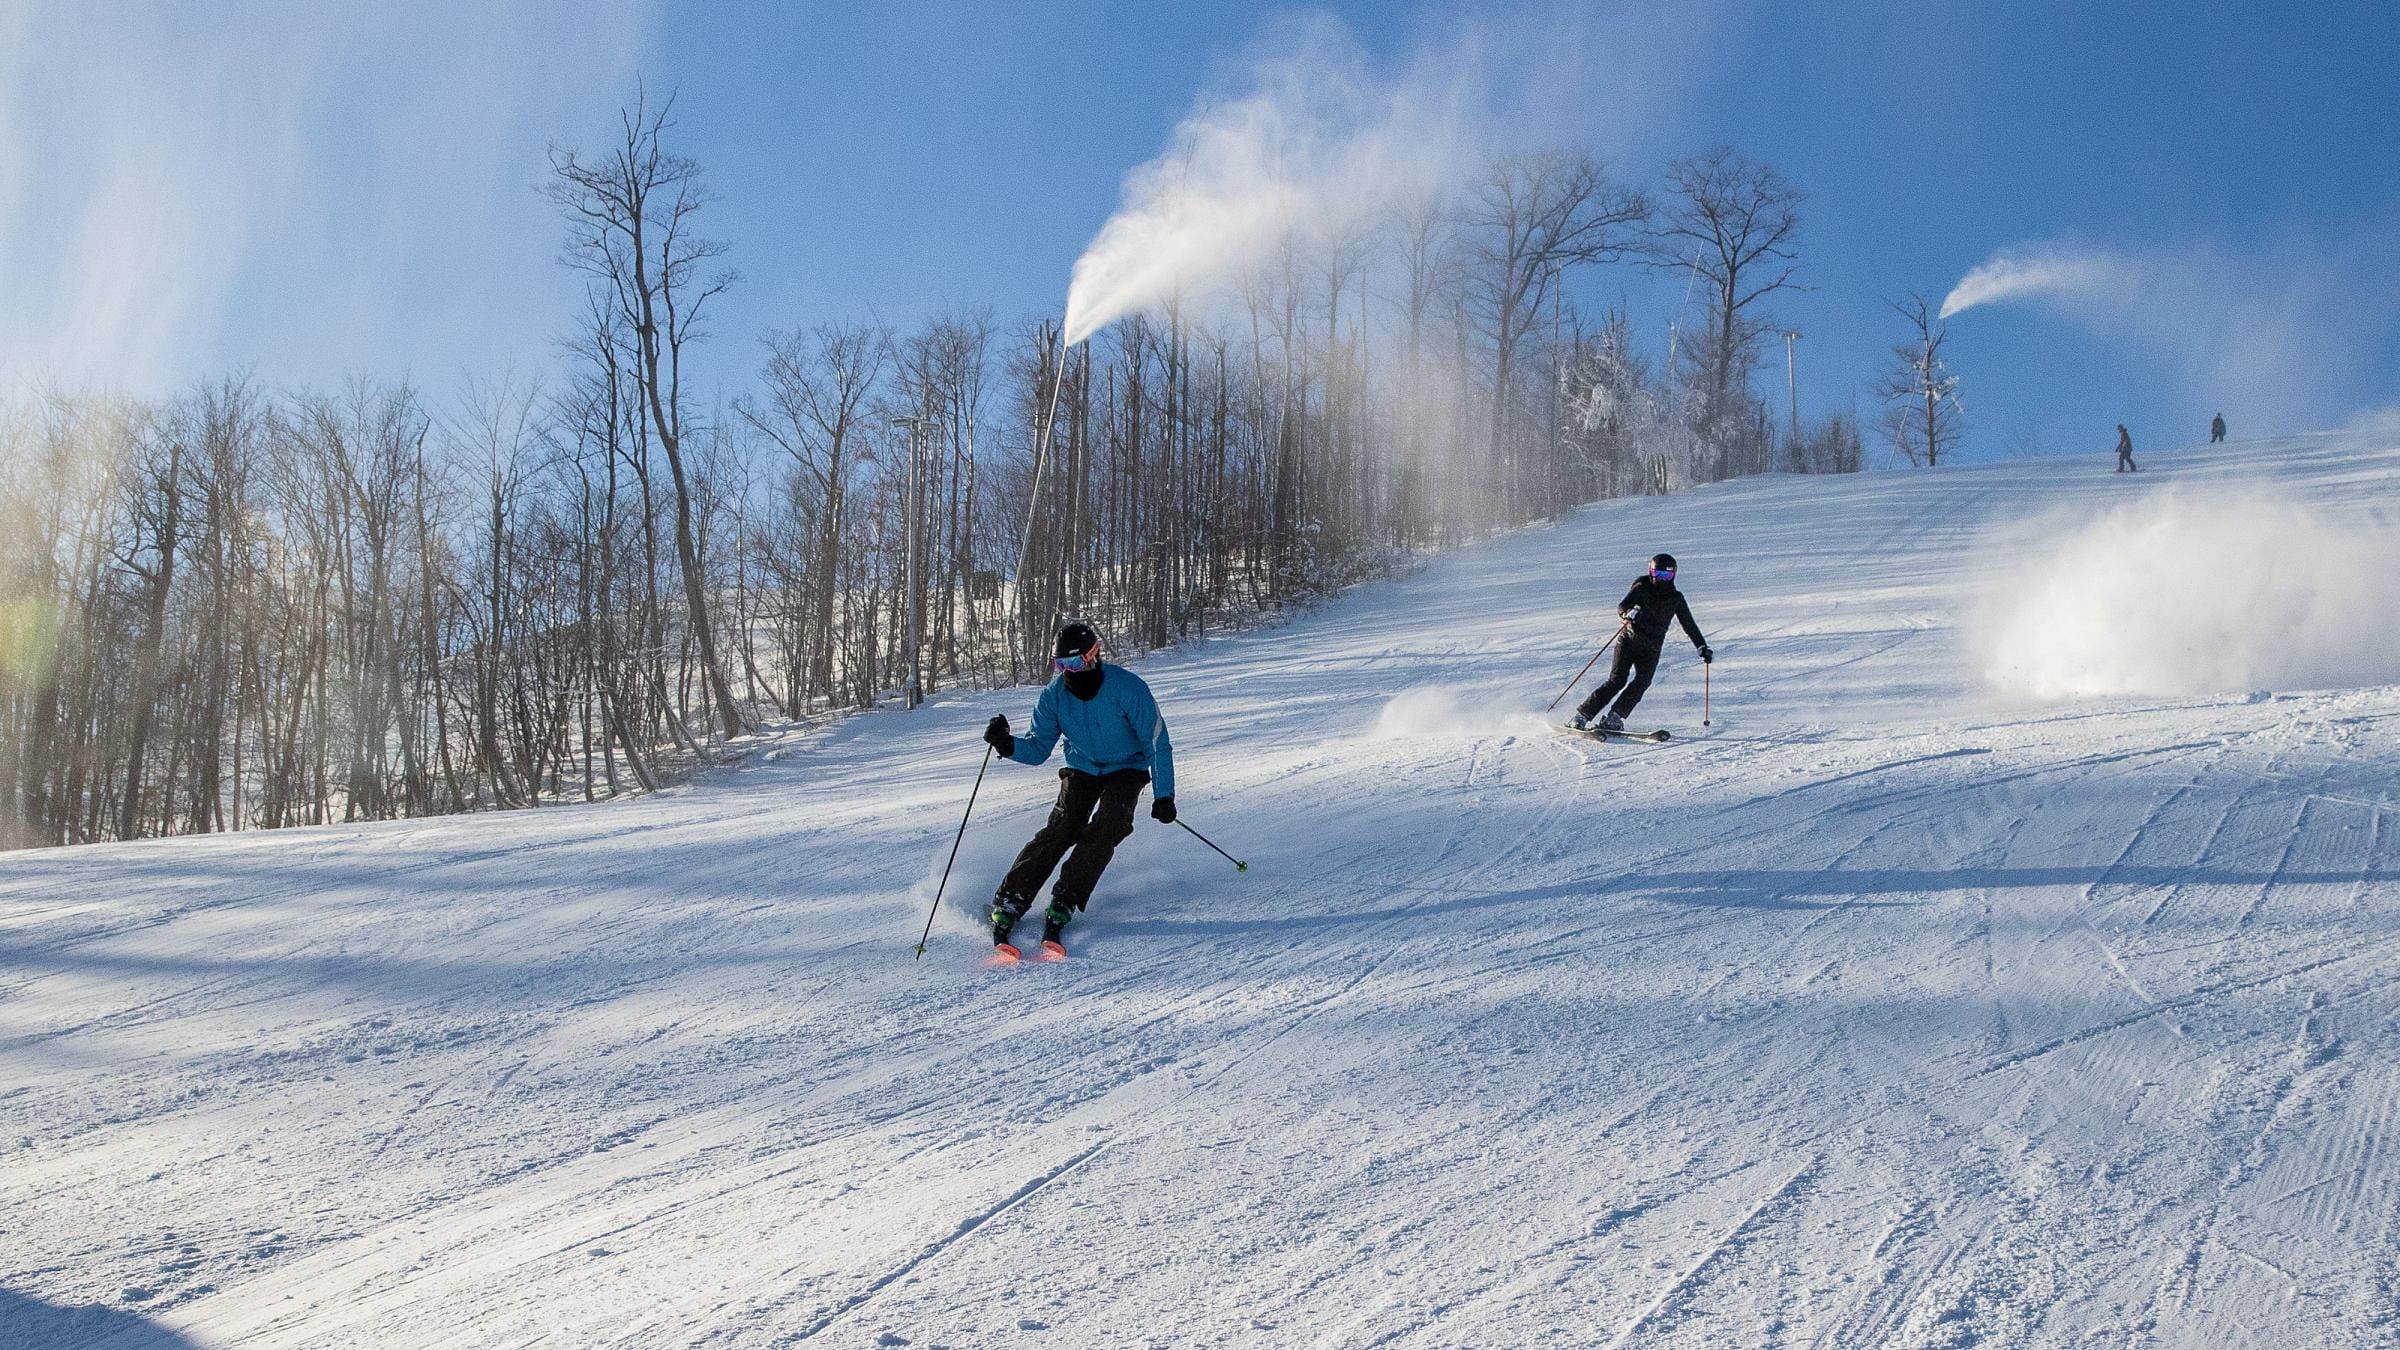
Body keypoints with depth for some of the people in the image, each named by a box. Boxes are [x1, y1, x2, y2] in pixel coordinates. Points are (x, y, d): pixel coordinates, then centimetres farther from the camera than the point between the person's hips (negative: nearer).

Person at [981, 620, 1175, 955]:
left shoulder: (1129, 689, -25)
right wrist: (1008, 745, -29)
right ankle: (1009, 902, -20)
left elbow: (1157, 744, -18)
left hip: (1126, 769, -2)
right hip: (1081, 769, 2)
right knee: (1062, 829, -19)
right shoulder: (1054, 695, -14)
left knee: (1106, 829, -26)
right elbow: (1038, 748, -7)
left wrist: (1163, 795, -23)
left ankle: (1063, 905, -24)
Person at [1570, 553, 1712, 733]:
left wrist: (1703, 648, 5)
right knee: (1617, 681, -15)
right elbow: (1621, 606, -15)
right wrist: (1628, 613, -38)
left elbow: (1689, 626, 12)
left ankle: (1613, 718, -21)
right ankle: (1581, 716, -12)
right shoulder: (1642, 588, -2)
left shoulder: (1676, 598, 6)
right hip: (1628, 639, -3)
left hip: (1651, 650, 3)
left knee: (1642, 681, -21)